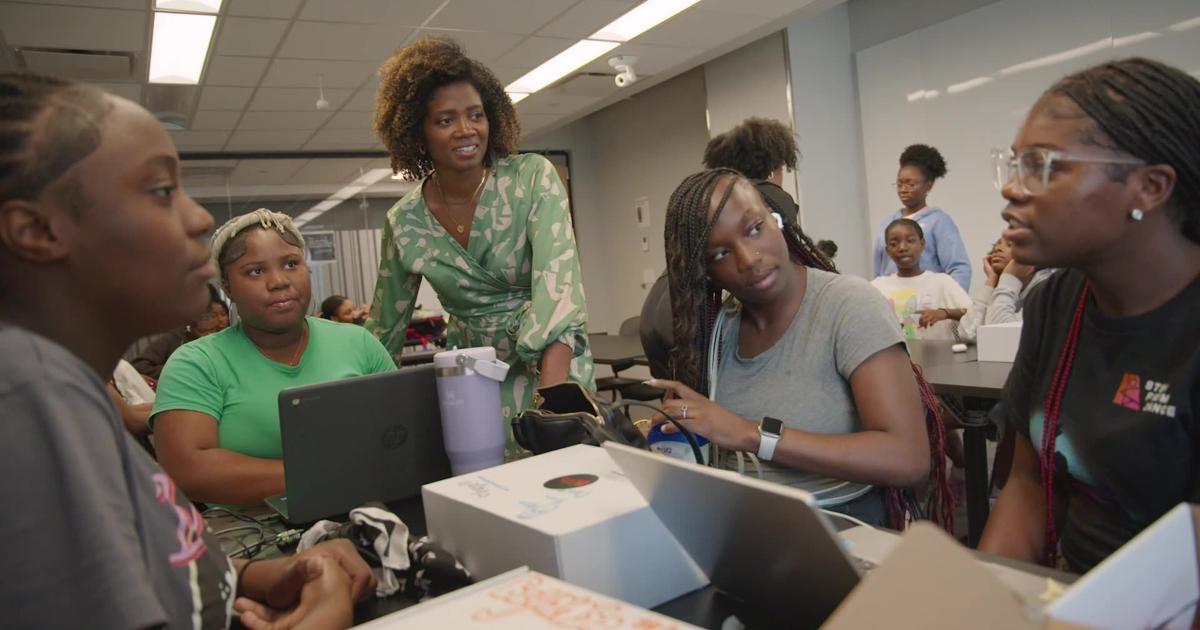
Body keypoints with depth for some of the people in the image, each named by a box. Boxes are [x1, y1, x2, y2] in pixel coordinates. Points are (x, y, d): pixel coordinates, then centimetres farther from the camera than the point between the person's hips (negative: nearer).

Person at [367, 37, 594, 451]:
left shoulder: (533, 177, -14)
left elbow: (557, 277, -27)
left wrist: (553, 393, -39)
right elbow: (384, 327, 7)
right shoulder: (404, 223, -5)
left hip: (552, 363, -2)